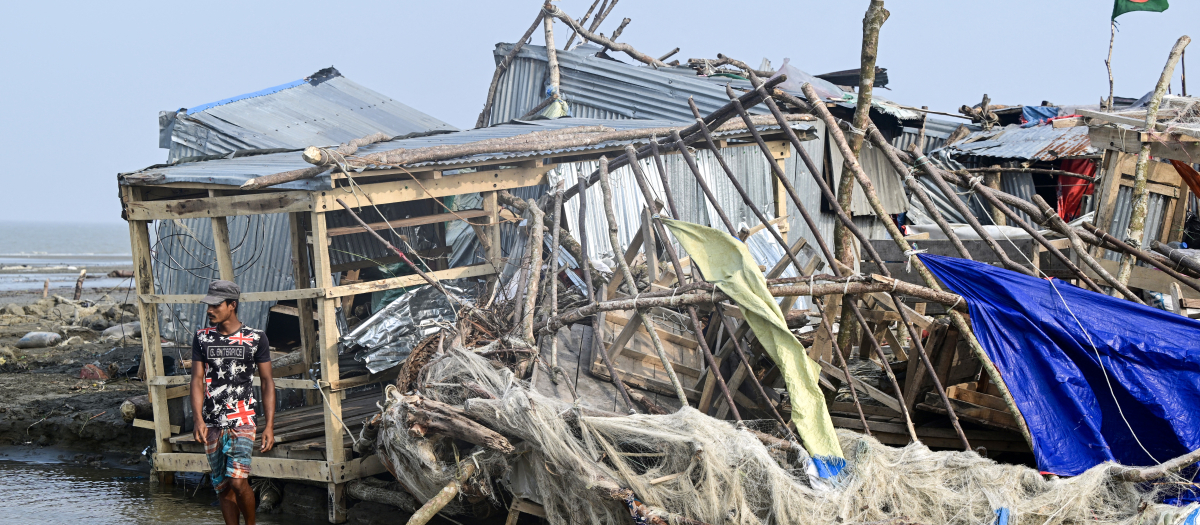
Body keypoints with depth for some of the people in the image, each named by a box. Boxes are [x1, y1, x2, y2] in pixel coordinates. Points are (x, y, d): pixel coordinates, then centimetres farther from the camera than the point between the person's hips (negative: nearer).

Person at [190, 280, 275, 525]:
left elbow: (267, 382, 2)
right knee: (222, 486, 7)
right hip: (212, 425, 4)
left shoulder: (256, 339, 0)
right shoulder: (202, 338, 7)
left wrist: (269, 425, -4)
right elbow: (197, 379, 4)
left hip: (242, 422, -4)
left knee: (238, 481, -17)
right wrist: (198, 419, -9)